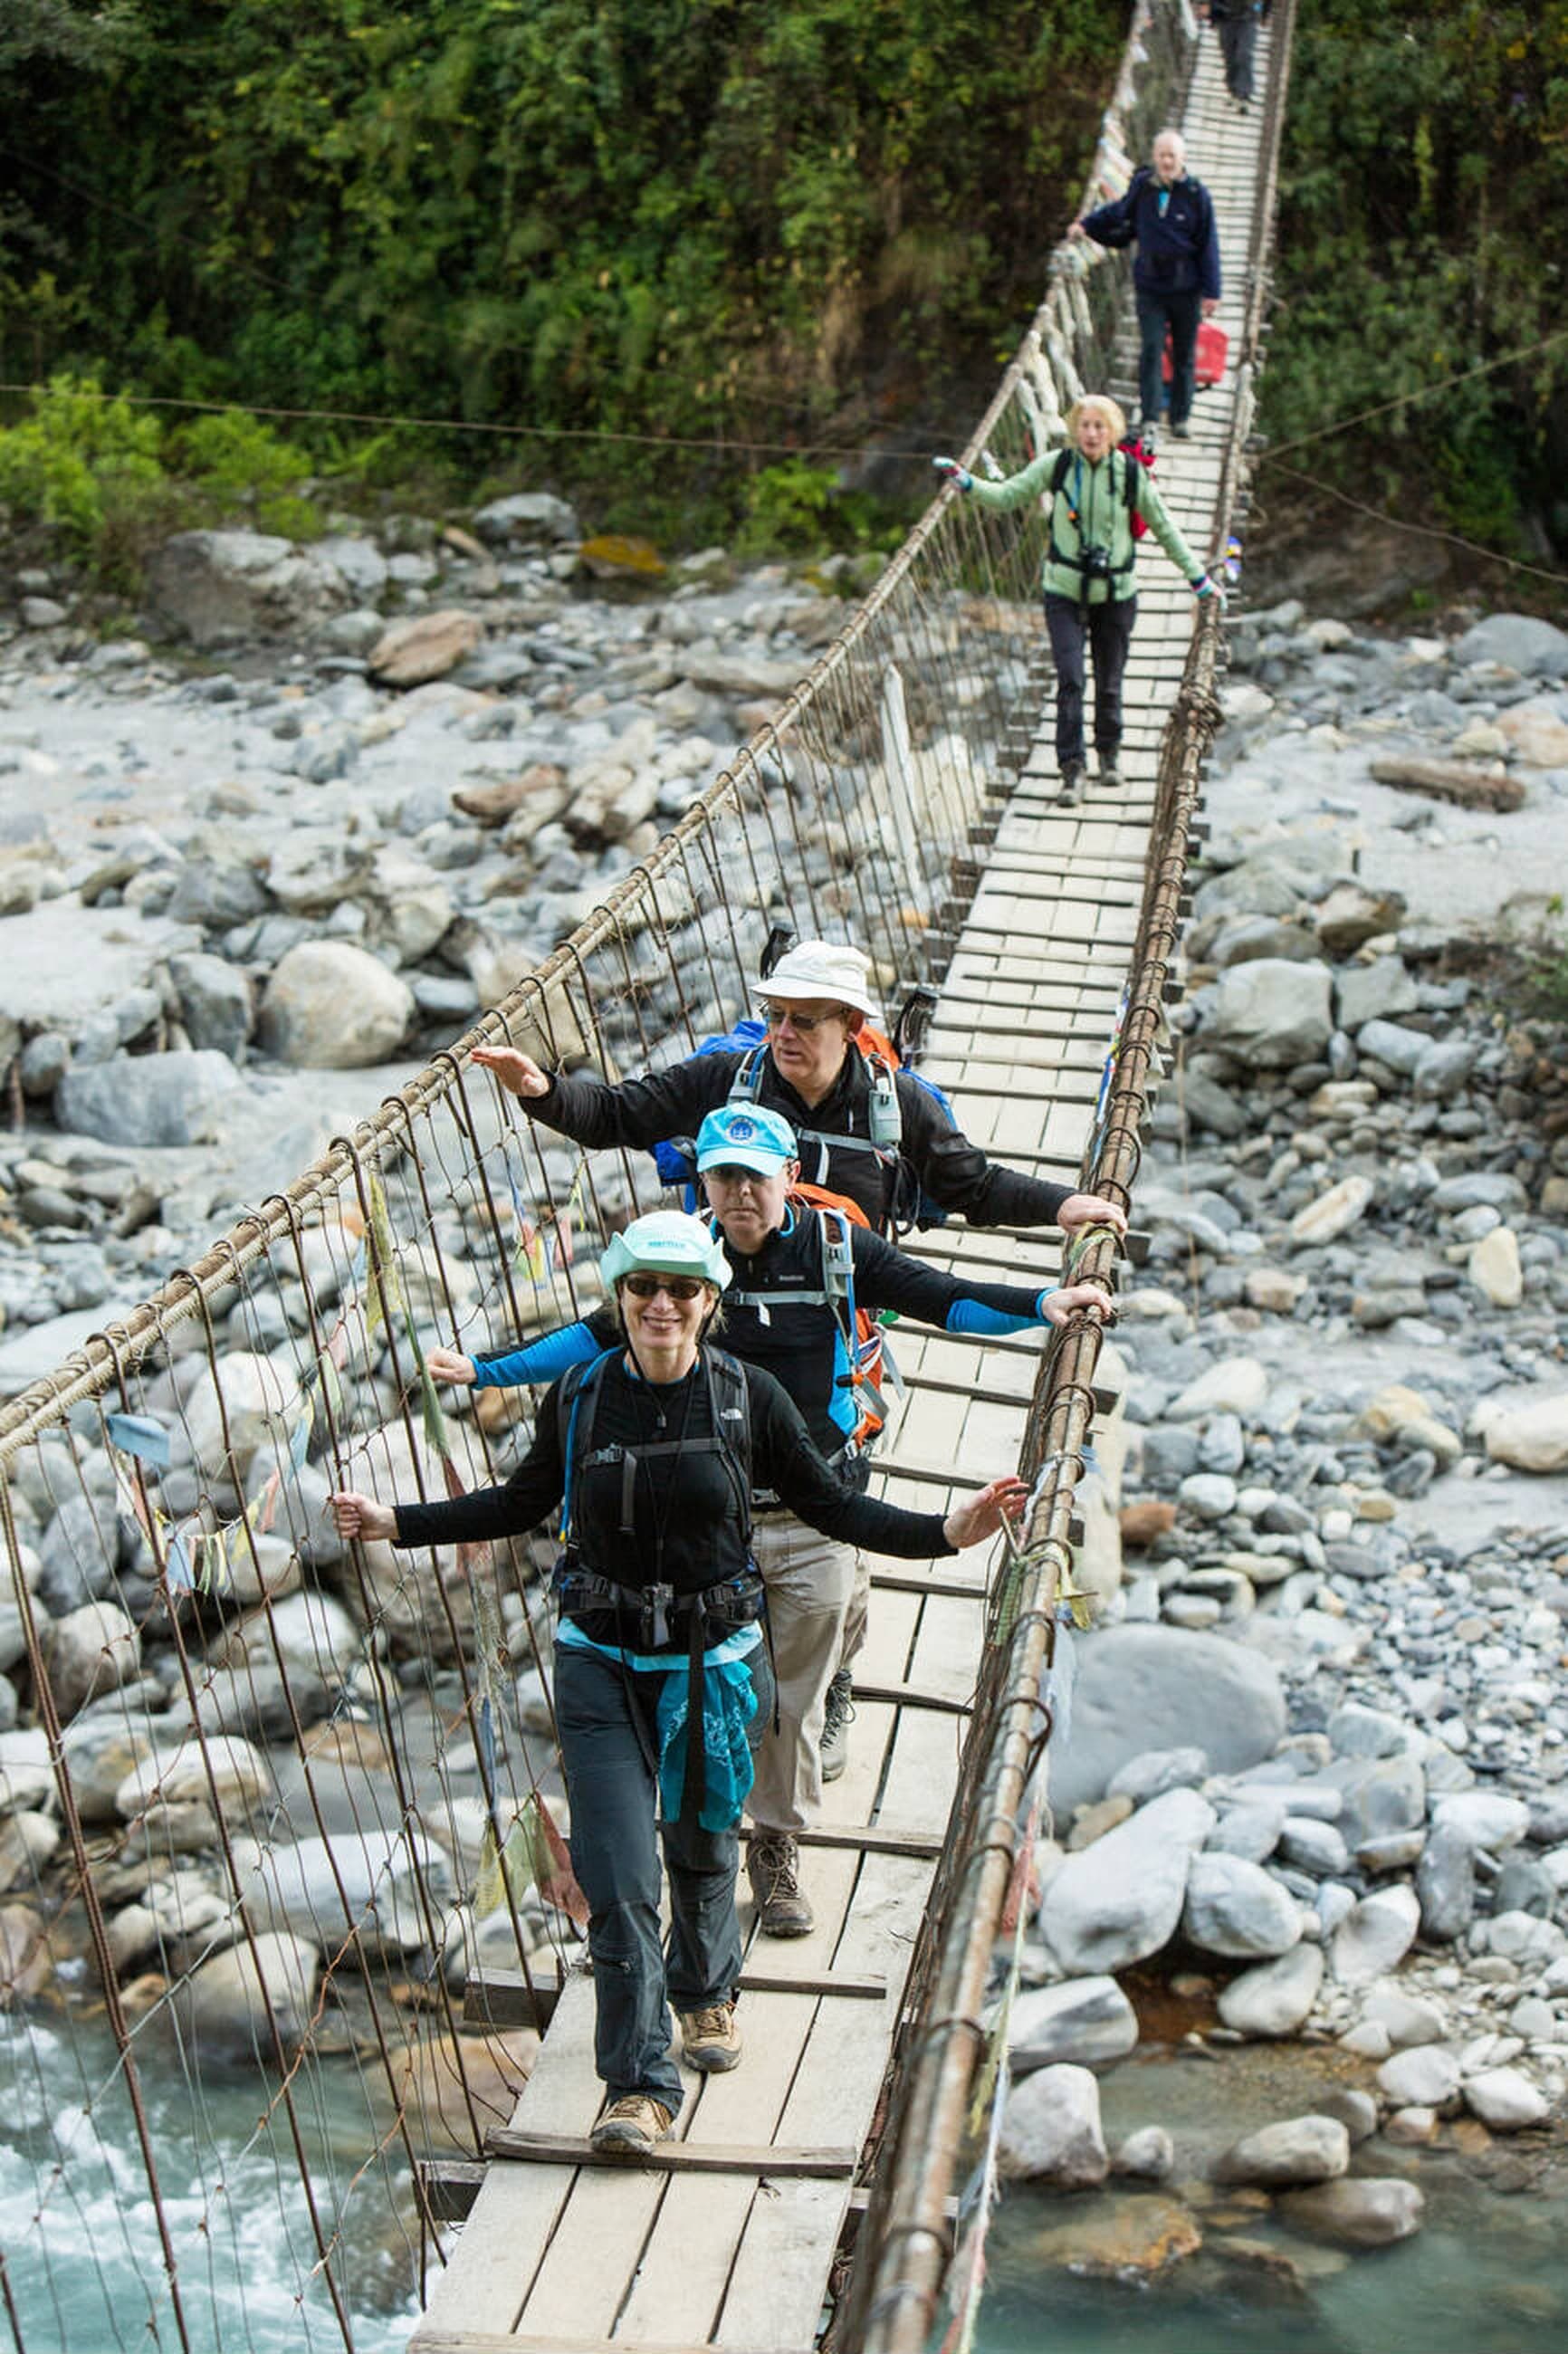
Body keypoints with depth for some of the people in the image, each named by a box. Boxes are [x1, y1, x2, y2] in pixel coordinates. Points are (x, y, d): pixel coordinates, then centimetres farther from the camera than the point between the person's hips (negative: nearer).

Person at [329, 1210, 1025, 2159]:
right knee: (618, 1875, -8)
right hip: (602, 1664, 0)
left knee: (704, 1841, 19)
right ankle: (641, 2084, 0)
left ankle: (706, 1992, 49)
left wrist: (945, 1532, -10)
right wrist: (397, 1523, 5)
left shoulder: (749, 1397, -8)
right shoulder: (579, 1397, -6)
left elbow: (832, 1505, 1)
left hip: (715, 1661, 0)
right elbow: (521, 1503, 10)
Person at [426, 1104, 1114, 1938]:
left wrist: (1043, 1305, -10)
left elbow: (940, 1299, 2)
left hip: (816, 1516, 0)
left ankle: (778, 1846, 23)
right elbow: (598, 1335, 7)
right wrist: (483, 1369, 3)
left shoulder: (837, 1246, -3)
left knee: (797, 1696, 4)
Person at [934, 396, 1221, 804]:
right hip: (1064, 591, 0)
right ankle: (1072, 770, -7)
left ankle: (1109, 752, 33)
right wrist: (966, 482, -13)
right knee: (1070, 681, -10)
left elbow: (1164, 529, 5)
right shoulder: (1056, 465, -5)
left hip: (1115, 593, 0)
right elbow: (1007, 496, 3)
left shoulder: (1131, 474, -6)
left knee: (1109, 683, 8)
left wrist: (1198, 577, 10)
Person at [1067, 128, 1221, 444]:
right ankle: (1149, 420, -7)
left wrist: (1211, 292, -5)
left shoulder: (1196, 195, -5)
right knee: (1151, 350, -8)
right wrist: (1086, 224, 9)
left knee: (1184, 355, 8)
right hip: (1150, 287, 1)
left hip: (1186, 288, -1)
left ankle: (1181, 418, 20)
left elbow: (1208, 246, -2)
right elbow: (1119, 212, 21)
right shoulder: (1142, 186, 0)